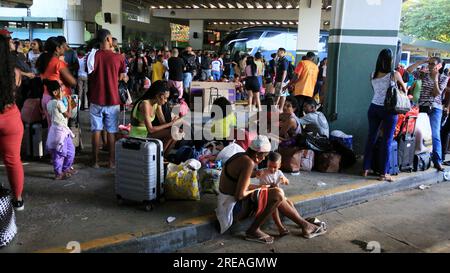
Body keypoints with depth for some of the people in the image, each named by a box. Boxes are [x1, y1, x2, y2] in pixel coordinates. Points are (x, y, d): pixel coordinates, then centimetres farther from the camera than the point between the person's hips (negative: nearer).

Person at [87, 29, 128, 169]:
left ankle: (95, 161, 13)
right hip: (113, 100, -1)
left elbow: (89, 77, 4)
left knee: (96, 131, 8)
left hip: (96, 99, 1)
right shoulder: (118, 57, -6)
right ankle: (112, 161, 12)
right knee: (111, 132, 8)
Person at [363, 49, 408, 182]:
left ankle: (366, 169, 18)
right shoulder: (395, 74, -8)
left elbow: (375, 90, 7)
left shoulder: (373, 75, 1)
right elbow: (404, 89, 9)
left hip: (374, 108, 4)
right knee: (387, 141, 3)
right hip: (389, 110, -4)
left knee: (371, 138, 12)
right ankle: (384, 174, 8)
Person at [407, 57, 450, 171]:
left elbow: (436, 93, -7)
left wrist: (435, 78, -10)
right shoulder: (424, 75, 9)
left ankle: (438, 161, -9)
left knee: (435, 135, -9)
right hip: (422, 106, 2)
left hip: (435, 108, -2)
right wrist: (422, 61, -3)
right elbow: (409, 70, -2)